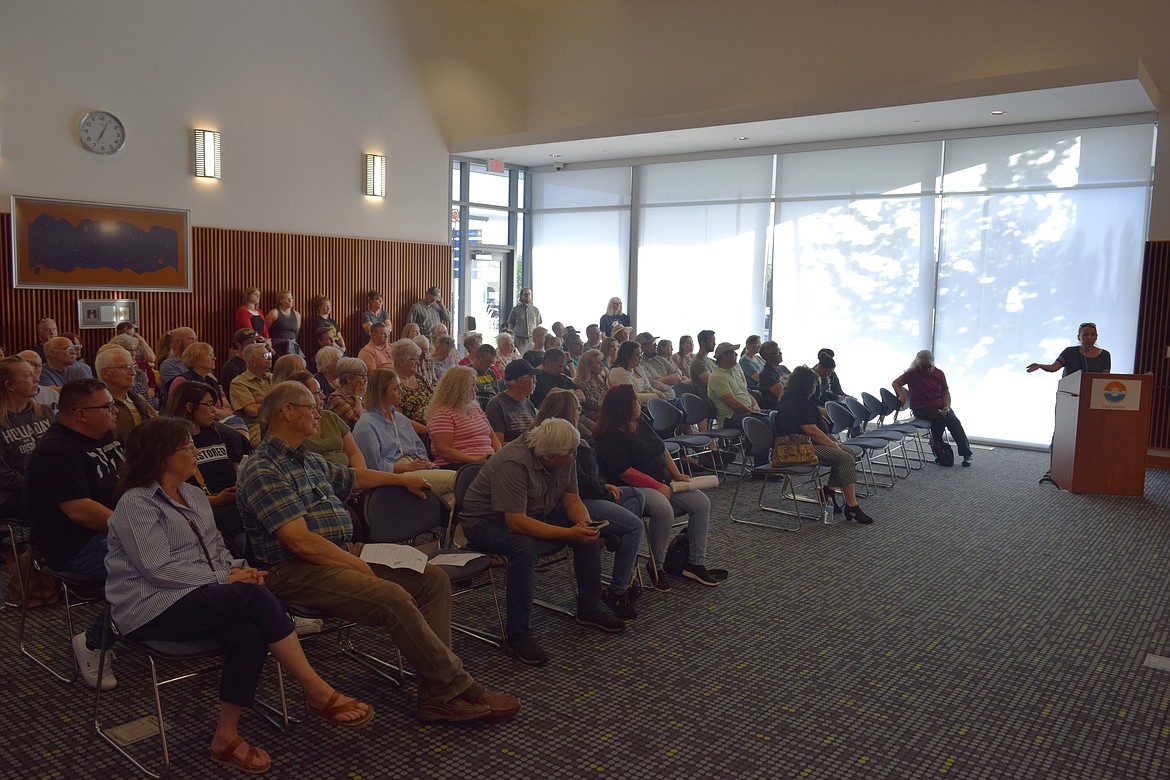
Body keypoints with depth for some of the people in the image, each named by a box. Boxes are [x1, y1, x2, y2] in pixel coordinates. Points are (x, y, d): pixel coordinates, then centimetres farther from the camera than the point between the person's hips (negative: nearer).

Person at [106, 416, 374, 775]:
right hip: (152, 610, -7)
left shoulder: (194, 495, 17)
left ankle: (226, 737, -18)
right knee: (255, 597, -30)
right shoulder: (136, 503, -8)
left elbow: (217, 547, 21)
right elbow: (158, 568, -17)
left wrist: (239, 569, -1)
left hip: (196, 596, 7)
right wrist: (225, 578, -16)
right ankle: (318, 692, -23)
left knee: (249, 633, -29)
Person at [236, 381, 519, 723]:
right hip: (298, 570, -10)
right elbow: (300, 541, -20)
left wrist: (403, 479, 47)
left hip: (345, 553, 10)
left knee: (433, 578, -4)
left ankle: (435, 695, -10)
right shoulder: (262, 471, -12)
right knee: (394, 598, -30)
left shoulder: (311, 462, 18)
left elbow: (353, 477, 38)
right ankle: (458, 688, -13)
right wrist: (357, 565, -16)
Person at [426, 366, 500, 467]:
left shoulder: (476, 408, 25)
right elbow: (443, 450, -12)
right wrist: (475, 460, -21)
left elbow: (493, 437, 25)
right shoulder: (442, 414, -2)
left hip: (487, 461, 8)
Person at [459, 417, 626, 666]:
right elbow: (516, 522, -37)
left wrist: (585, 524, -22)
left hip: (536, 514, 8)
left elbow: (571, 499, 0)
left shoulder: (566, 457, -7)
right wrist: (569, 533, -39)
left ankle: (590, 609, 10)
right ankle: (518, 636, -25)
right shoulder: (513, 462, -32)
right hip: (486, 522, -8)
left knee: (588, 532, -6)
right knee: (524, 546, -38)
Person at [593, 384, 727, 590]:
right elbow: (625, 473, -20)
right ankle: (655, 567, -16)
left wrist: (677, 475, 8)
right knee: (664, 509, -37)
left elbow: (662, 448, 20)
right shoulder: (610, 437, -15)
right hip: (635, 487, -9)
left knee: (701, 503, -9)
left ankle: (696, 563, -1)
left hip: (663, 482, 9)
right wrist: (657, 486, -19)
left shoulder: (640, 423, 12)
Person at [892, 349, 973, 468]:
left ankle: (966, 454, -23)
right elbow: (896, 383, 7)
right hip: (922, 408, -3)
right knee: (940, 417, -34)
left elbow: (945, 393, 13)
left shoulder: (939, 373, 11)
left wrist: (947, 407, -4)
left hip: (940, 406, 3)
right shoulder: (912, 373, 3)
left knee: (954, 420, -26)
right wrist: (902, 396, -10)